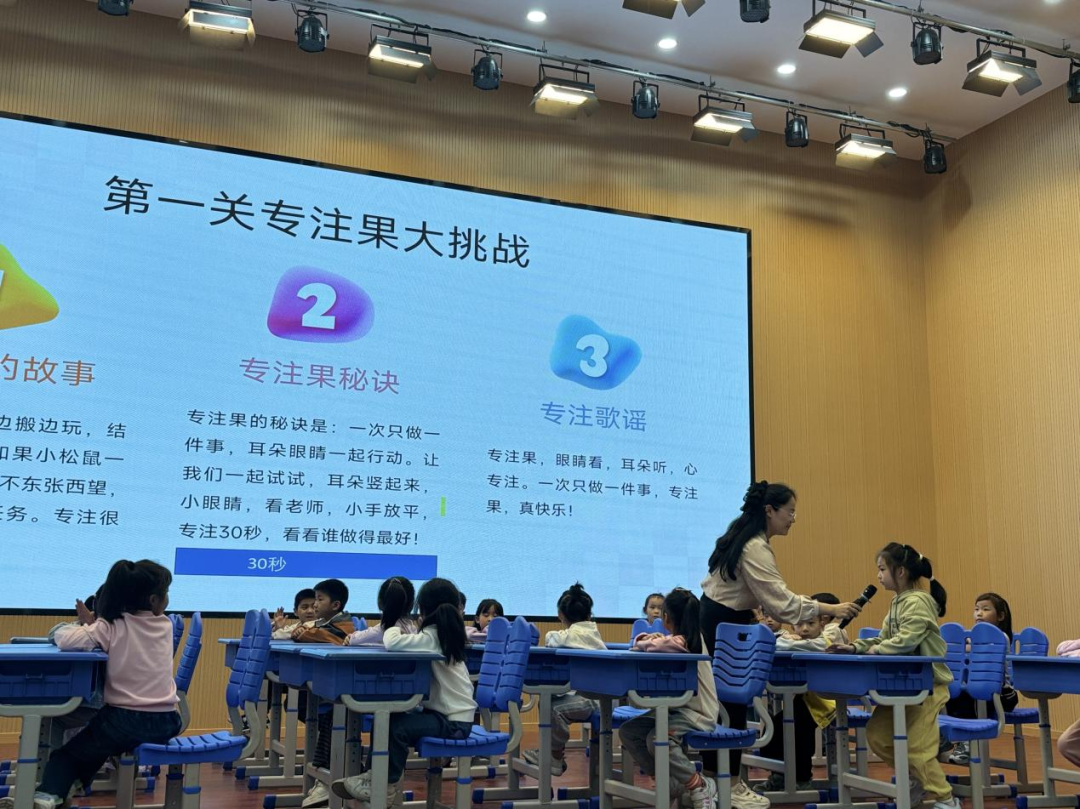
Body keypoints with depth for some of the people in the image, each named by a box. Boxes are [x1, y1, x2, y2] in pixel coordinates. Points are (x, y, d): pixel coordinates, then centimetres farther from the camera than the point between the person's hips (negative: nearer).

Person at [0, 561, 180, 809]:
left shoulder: (112, 628, -9)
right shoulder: (165, 625, 3)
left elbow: (63, 638, -17)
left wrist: (87, 625, 4)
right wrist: (95, 623, 9)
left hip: (125, 720, -4)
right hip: (165, 723, 4)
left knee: (69, 752, 16)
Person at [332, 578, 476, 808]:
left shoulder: (430, 637, -19)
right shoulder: (446, 634, 10)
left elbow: (392, 642, -31)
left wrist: (394, 630, -11)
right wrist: (403, 634, -3)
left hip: (453, 722, -10)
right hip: (449, 713, 10)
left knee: (398, 727, -25)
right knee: (386, 718, 7)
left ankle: (387, 787, -10)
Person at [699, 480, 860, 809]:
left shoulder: (746, 537, 7)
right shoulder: (754, 548, -25)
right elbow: (781, 599, -29)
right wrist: (831, 609, -29)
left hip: (720, 619, 10)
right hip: (723, 624, -10)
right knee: (733, 700, -4)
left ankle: (710, 778, 22)